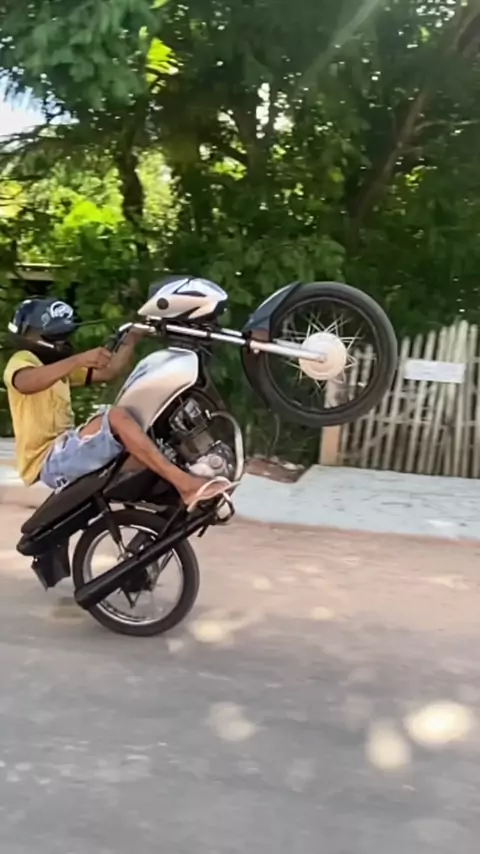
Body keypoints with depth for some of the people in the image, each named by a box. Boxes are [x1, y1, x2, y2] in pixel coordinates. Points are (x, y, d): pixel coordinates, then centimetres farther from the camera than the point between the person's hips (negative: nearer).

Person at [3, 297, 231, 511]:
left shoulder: (61, 364, 26)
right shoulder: (22, 360, -3)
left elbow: (109, 372, 19)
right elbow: (25, 382, -29)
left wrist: (131, 339, 5)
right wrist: (79, 359, -40)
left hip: (66, 452, 10)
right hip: (49, 461, -10)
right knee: (115, 416, -30)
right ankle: (184, 484, -39)